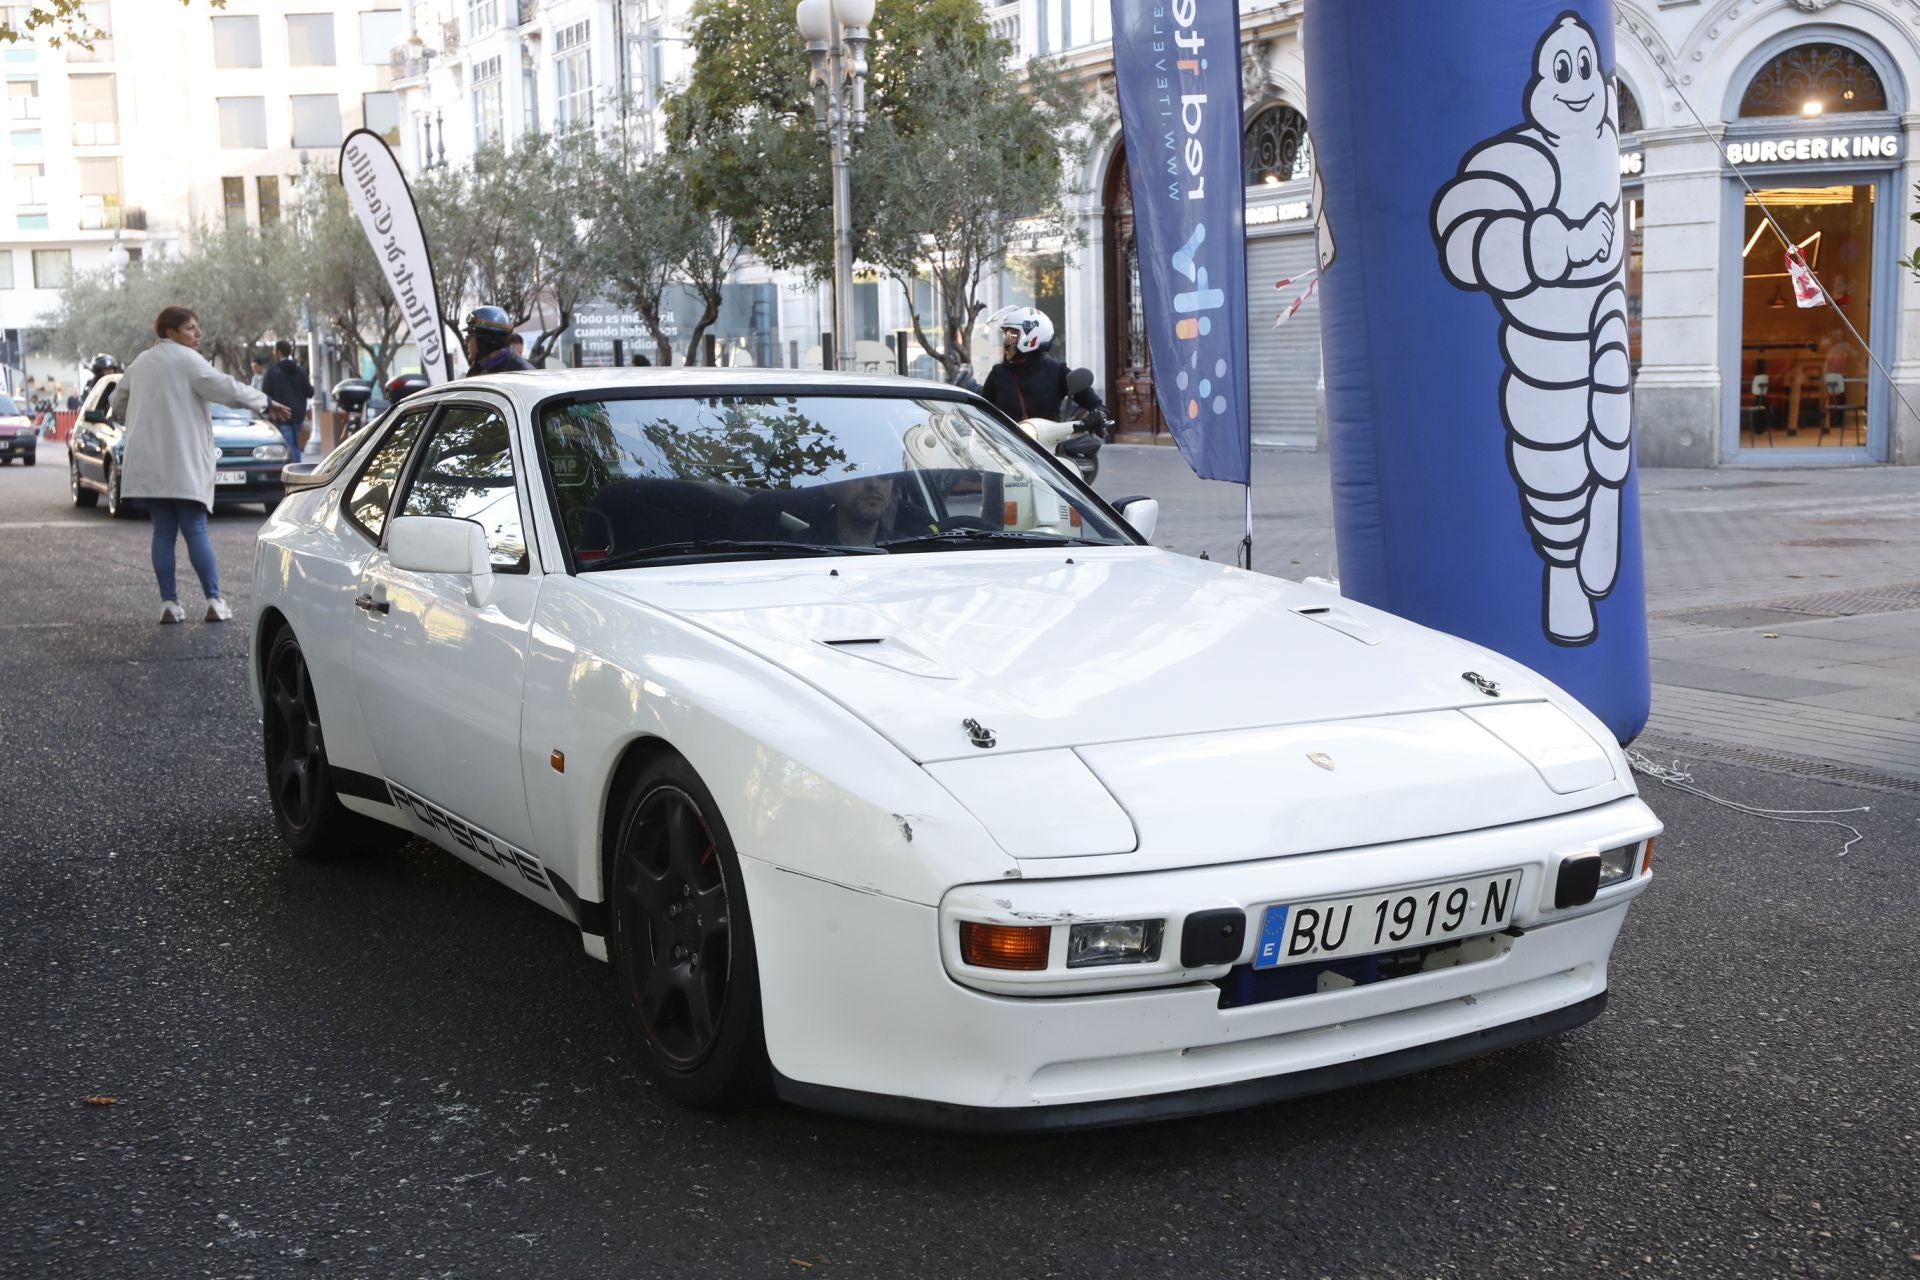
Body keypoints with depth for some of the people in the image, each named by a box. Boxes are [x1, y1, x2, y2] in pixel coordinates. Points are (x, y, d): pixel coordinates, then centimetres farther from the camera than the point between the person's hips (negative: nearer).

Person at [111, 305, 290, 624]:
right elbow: (225, 387, -15)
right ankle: (214, 601, -5)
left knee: (163, 532, 7)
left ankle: (169, 603, 3)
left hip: (148, 464, 6)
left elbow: (118, 403, 25)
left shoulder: (141, 362, 16)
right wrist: (265, 403, -6)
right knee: (195, 530, -3)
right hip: (183, 462, -6)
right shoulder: (186, 360, -6)